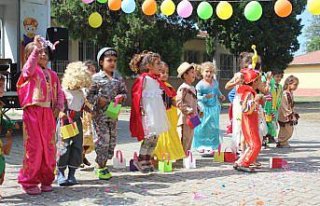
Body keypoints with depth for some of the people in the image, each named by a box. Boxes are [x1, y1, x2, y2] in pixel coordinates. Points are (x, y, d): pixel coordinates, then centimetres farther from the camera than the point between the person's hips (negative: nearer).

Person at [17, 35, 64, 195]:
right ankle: (29, 182, 7)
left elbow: (59, 93, 18)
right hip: (32, 112, -6)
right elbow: (30, 65, -25)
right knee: (34, 147, -5)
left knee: (49, 147, 8)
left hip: (49, 114, 6)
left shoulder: (52, 74, 17)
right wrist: (36, 47, -31)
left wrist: (59, 107, 3)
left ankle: (46, 179, 22)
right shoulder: (30, 70, 0)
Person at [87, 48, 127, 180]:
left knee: (112, 139, 7)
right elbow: (89, 95, -4)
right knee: (103, 139, -6)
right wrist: (98, 99, -18)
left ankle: (103, 164, 21)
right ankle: (100, 167, 8)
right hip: (100, 114, -5)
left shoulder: (118, 78, 10)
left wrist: (121, 97, -5)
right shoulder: (96, 78, -4)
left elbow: (124, 92, 16)